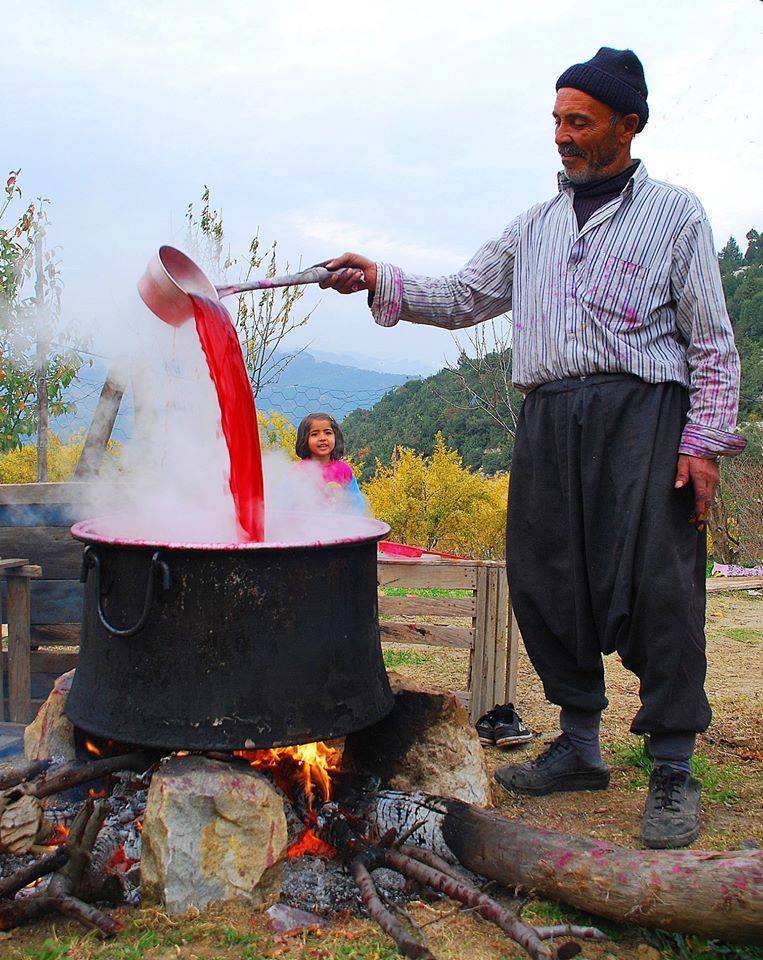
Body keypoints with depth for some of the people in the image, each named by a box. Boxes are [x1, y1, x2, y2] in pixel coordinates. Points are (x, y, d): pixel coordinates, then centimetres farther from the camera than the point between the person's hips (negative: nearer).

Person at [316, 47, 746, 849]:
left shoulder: (675, 214, 8)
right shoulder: (534, 227, 22)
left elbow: (713, 342, 3)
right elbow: (460, 299, 19)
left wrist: (704, 441, -8)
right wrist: (380, 282, 4)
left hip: (641, 410, -4)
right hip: (547, 416, 5)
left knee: (656, 587, -10)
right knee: (545, 581, 3)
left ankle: (672, 771, 4)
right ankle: (579, 747, 19)